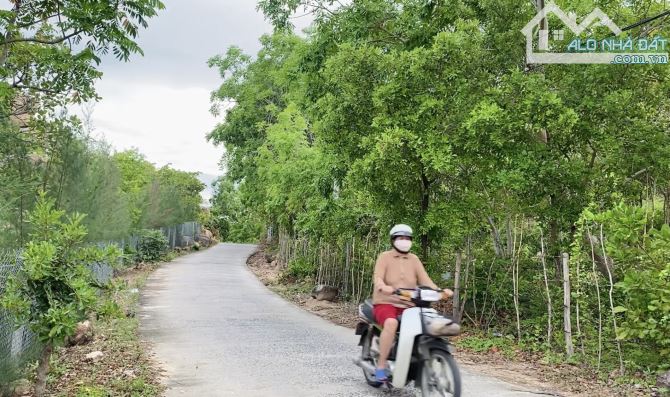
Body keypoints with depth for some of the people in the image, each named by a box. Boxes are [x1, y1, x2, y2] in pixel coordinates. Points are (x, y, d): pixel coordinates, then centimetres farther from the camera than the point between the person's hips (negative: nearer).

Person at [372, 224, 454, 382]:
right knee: (391, 323, -37)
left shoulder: (414, 259, 14)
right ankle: (381, 366, -27)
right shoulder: (384, 257, 1)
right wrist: (383, 287, -39)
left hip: (409, 306, 5)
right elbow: (378, 278, -15)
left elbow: (425, 280, 5)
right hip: (385, 303, -5)